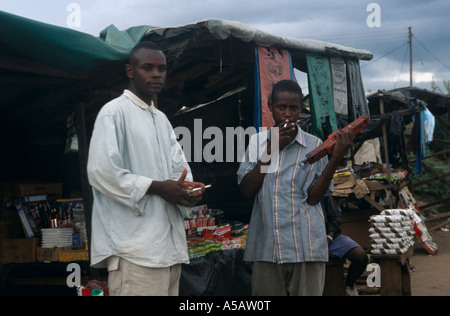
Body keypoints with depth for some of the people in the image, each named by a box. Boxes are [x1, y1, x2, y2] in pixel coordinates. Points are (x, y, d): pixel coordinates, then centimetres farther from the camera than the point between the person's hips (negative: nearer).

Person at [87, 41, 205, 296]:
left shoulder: (162, 119, 24)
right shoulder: (115, 112, -3)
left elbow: (179, 164, 19)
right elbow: (101, 171, -14)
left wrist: (187, 187, -4)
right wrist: (157, 187, -14)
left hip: (169, 244, 8)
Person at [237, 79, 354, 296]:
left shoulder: (314, 145, 2)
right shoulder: (258, 141, 8)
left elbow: (313, 197, -6)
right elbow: (246, 190, -2)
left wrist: (337, 157, -15)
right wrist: (271, 150, -9)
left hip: (305, 247, -2)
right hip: (266, 247, 2)